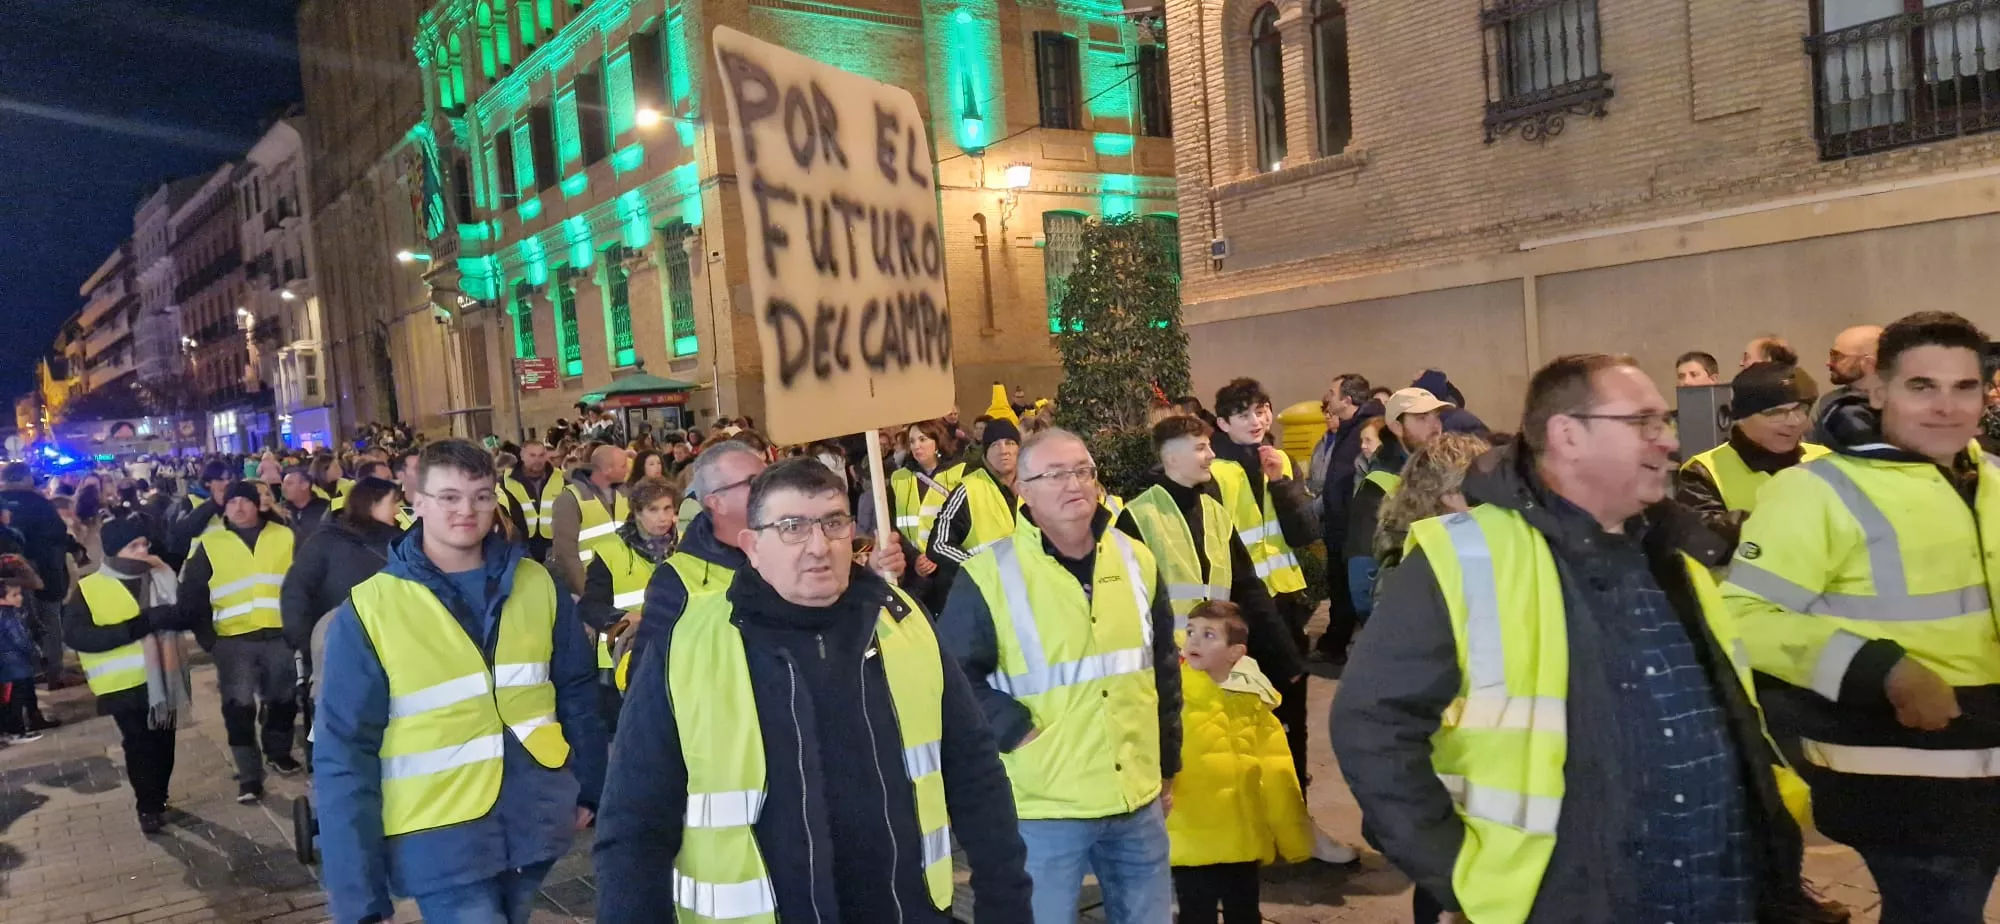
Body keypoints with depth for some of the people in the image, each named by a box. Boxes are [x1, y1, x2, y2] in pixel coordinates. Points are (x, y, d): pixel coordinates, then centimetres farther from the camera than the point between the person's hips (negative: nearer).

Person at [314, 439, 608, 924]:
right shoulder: (369, 611, -9)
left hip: (536, 827, 4)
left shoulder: (537, 585, 1)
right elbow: (345, 753, -9)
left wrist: (588, 787, 12)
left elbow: (577, 692, 10)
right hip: (441, 841, -3)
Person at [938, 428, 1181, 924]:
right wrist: (1016, 731, -16)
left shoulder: (1136, 560, 5)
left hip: (1138, 800, 5)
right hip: (1044, 808, -4)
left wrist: (1167, 766, 16)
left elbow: (1164, 670, 13)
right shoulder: (989, 575, -12)